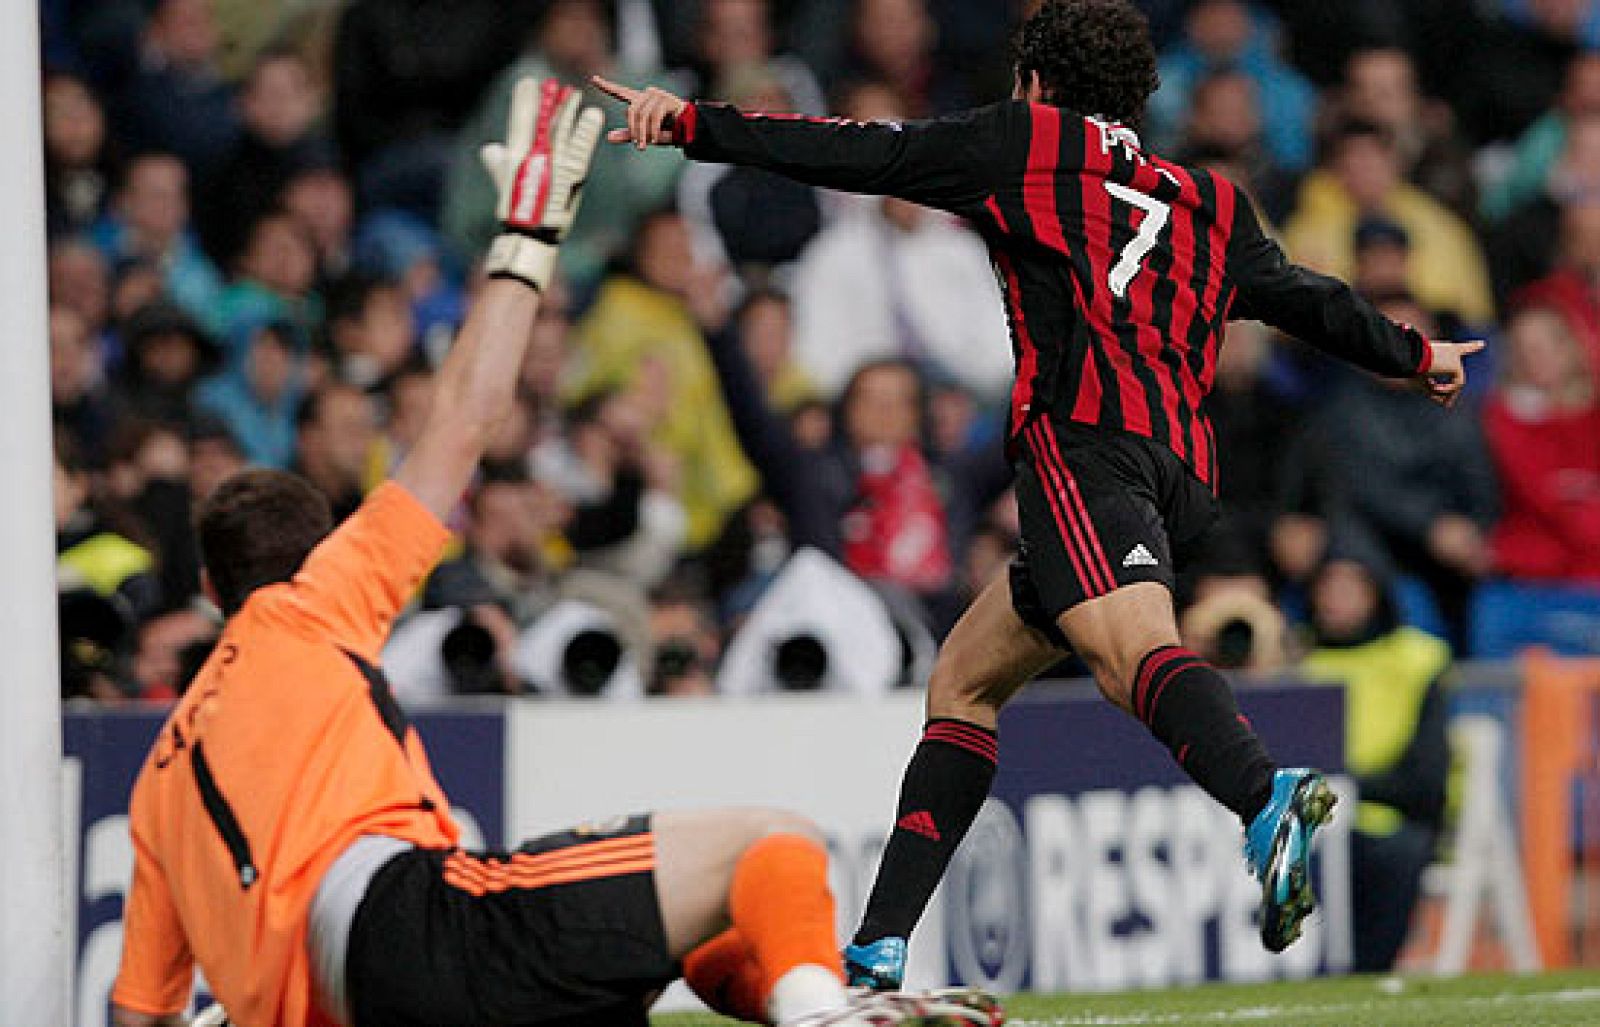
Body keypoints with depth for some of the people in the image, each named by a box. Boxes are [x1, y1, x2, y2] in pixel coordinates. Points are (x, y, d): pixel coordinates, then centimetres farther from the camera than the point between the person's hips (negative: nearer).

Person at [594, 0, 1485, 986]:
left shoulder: (1027, 140, 16)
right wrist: (1419, 356, 58)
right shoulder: (1208, 206, 30)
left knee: (1137, 652, -31)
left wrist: (689, 123, 17)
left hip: (1087, 442, -7)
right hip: (1185, 474, 7)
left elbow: (852, 154, 12)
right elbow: (1312, 300, 40)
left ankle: (1270, 798, -61)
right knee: (964, 681, 17)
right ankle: (880, 948, 12)